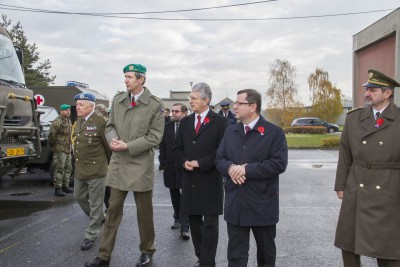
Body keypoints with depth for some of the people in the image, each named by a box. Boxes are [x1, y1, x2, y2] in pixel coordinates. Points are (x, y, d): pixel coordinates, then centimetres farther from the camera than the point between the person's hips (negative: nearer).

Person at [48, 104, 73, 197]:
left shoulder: (68, 121, 16)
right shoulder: (57, 122, -15)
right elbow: (51, 134, -20)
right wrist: (53, 144, -8)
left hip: (68, 149, 9)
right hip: (59, 149, -9)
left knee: (68, 168, 14)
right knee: (59, 169, -8)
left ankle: (65, 186, 25)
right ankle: (57, 189, -3)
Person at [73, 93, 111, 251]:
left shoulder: (100, 122, -16)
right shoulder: (78, 121, 10)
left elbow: (108, 146, -10)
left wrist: (110, 166, -1)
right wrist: (77, 164, 18)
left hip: (95, 170, -8)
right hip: (79, 169, 8)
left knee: (95, 203, 4)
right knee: (80, 197, 19)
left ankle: (91, 235, 17)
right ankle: (98, 219, 41)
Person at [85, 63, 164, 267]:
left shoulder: (155, 105, -7)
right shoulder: (117, 100, 8)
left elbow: (155, 136, -10)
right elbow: (110, 126, 13)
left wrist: (128, 146, -16)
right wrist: (112, 139, -10)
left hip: (141, 165, -4)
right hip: (118, 163, 4)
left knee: (144, 212, 9)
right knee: (113, 210, 8)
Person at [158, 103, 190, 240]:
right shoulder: (167, 127, 4)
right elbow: (162, 146, 8)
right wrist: (163, 163, 3)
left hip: (185, 167, -5)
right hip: (171, 167, 5)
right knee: (174, 194, 18)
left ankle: (184, 227, 2)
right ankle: (177, 218, 36)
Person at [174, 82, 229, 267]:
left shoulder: (220, 122, -5)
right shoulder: (185, 122, 12)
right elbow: (178, 148, 13)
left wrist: (200, 163, -15)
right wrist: (184, 162, -6)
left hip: (210, 179, -5)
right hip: (189, 179, 5)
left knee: (210, 222, 0)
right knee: (194, 220, 12)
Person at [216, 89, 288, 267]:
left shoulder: (274, 132, -7)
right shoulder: (231, 132, 10)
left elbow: (279, 164, -16)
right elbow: (219, 159, 9)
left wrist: (246, 169, -20)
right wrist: (230, 167, -15)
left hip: (262, 204, -3)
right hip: (235, 203, 4)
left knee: (266, 250, 17)